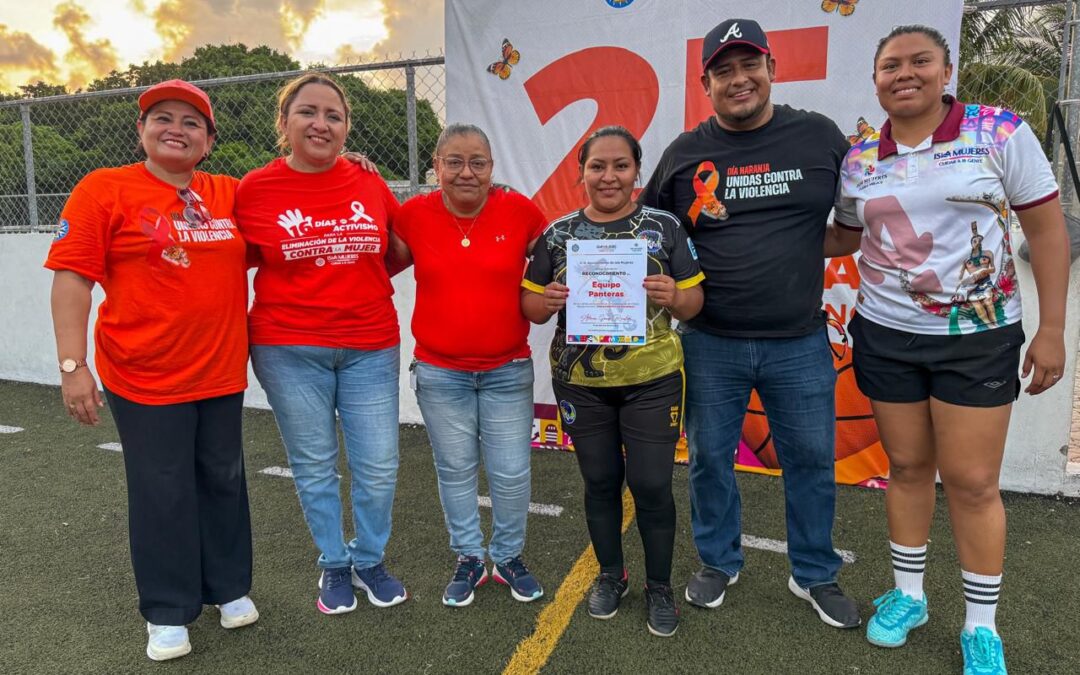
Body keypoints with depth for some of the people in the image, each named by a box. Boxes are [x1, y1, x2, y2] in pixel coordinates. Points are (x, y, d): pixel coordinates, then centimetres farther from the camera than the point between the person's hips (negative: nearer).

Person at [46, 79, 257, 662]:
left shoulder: (231, 196, 6)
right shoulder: (104, 190, -5)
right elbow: (72, 278, -8)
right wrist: (72, 366, -15)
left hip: (223, 373, 4)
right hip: (146, 379, -4)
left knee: (224, 481, 15)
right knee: (162, 494, 7)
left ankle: (229, 587, 34)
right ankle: (168, 613, 26)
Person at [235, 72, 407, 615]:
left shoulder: (369, 183, 1)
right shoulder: (255, 189, -4)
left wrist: (356, 281, 1)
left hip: (370, 348, 2)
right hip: (289, 351, -1)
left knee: (378, 468, 6)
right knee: (314, 466, 11)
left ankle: (369, 560, 31)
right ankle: (334, 565, 33)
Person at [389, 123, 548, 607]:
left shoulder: (520, 211, -6)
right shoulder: (414, 215, -5)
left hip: (508, 371, 0)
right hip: (440, 372, 1)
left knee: (511, 473, 8)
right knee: (455, 471, 14)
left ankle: (508, 557, 33)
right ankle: (468, 559, 35)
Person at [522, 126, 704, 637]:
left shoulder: (664, 227, -2)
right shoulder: (558, 233, 1)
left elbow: (694, 301, 1)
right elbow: (530, 305, 4)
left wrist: (673, 297, -21)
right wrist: (546, 301, -18)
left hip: (651, 379, -1)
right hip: (580, 382, 2)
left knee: (652, 485, 5)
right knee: (600, 481, 14)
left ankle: (659, 586, 27)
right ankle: (610, 574, 36)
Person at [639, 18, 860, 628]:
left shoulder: (820, 136, 2)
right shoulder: (685, 154, 2)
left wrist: (805, 252, 0)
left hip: (799, 342, 0)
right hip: (711, 343, 0)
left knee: (812, 460, 11)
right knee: (710, 457, 12)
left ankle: (816, 574, 33)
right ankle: (719, 562, 35)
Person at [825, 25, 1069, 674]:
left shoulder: (1001, 133, -7)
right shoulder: (858, 158, 2)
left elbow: (1047, 229, -5)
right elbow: (844, 239, 13)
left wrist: (1052, 329, -8)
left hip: (978, 336, -2)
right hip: (885, 334, 3)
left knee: (973, 481, 3)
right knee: (907, 467, 13)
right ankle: (908, 594, 32)